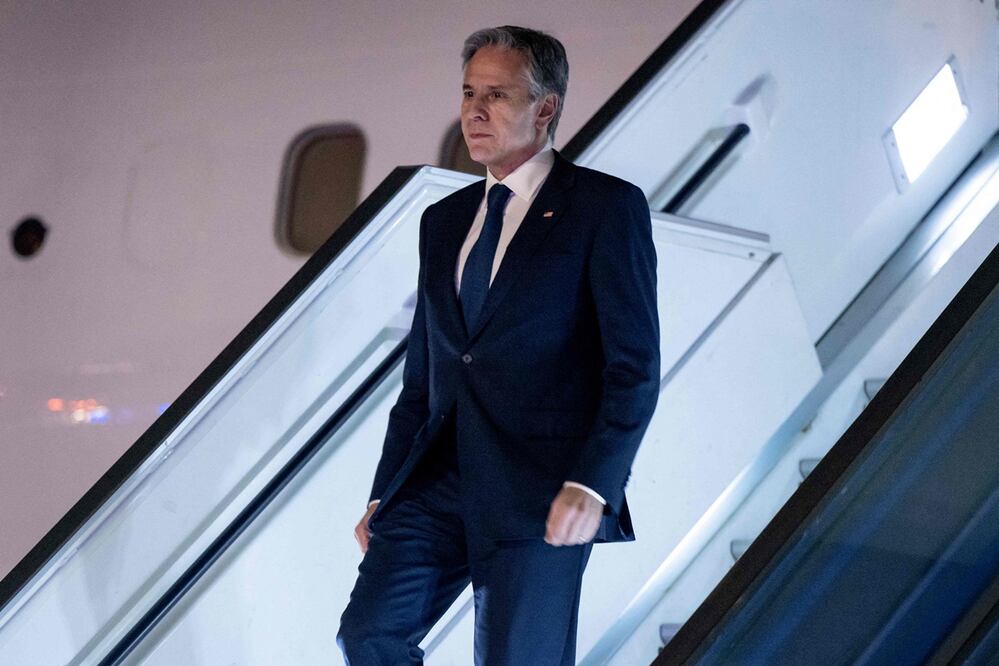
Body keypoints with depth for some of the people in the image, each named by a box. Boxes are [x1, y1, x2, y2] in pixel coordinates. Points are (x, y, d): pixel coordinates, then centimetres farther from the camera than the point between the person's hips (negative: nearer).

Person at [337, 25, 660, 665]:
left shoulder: (606, 207, 0)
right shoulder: (444, 221, 19)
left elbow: (635, 366, -7)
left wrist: (591, 484, -19)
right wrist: (385, 494, 17)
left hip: (540, 490, -5)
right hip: (440, 480, 5)